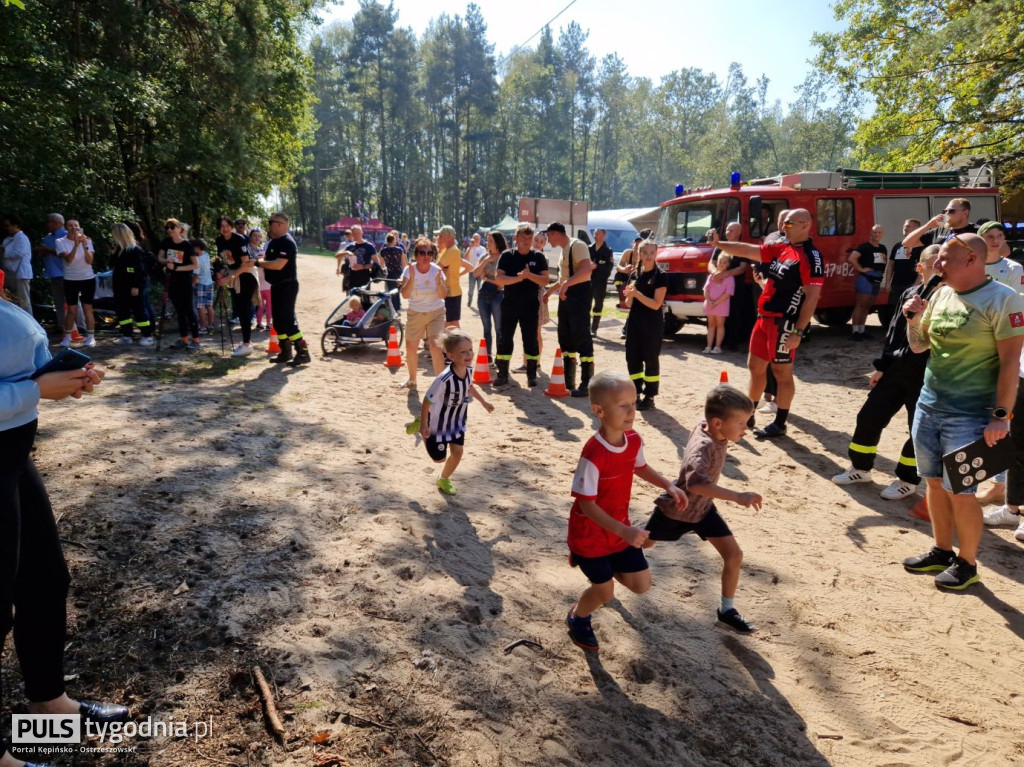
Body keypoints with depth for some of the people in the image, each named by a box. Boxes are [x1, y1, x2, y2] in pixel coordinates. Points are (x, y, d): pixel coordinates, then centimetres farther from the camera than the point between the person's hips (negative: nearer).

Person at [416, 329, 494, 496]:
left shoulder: (469, 369, -17)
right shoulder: (444, 379, -38)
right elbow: (427, 401, -26)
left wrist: (484, 402, 13)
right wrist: (423, 425, -19)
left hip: (457, 422, 5)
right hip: (439, 423, -5)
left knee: (457, 453, 7)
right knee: (439, 458, 13)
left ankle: (443, 479, 35)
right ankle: (420, 428, 35)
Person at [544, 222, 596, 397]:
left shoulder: (577, 245, -12)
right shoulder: (564, 249, 18)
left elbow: (586, 269, -28)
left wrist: (566, 284, -36)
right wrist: (549, 291, 30)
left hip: (579, 293, -10)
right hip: (566, 294, 10)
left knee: (582, 338, -8)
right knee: (565, 338, 12)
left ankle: (586, 384, -4)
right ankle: (568, 381, 20)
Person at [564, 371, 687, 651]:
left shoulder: (634, 440, -10)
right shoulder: (593, 455, -33)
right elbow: (586, 504, -28)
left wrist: (668, 485, -4)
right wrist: (624, 531, -34)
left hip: (620, 528, 6)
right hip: (590, 534, -6)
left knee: (642, 584, 8)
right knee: (605, 592, 9)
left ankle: (603, 565, 35)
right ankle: (577, 619, 41)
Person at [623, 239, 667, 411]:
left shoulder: (660, 276, -7)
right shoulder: (635, 275, 10)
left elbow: (656, 304, -15)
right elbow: (629, 304, 11)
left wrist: (637, 293, -21)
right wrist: (629, 295, -10)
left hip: (652, 324, -6)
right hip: (634, 322, 6)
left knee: (651, 359, 0)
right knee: (632, 358, 7)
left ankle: (649, 397, 7)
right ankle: (635, 394, 18)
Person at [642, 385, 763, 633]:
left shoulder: (706, 426, -18)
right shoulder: (704, 447, -42)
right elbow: (696, 482, -61)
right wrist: (737, 497, -66)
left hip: (703, 508, 7)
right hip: (675, 509, -6)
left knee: (734, 555, -3)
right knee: (643, 543, 20)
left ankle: (727, 611, 13)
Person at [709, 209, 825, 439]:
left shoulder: (811, 257, -13)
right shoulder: (780, 249, 11)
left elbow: (812, 298, -17)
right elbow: (748, 251, 17)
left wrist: (798, 332, -21)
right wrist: (718, 244, 9)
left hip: (784, 323, -9)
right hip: (764, 318, 9)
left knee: (782, 372, 1)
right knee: (755, 365, 15)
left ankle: (779, 424, 12)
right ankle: (748, 415, 29)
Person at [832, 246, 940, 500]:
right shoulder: (909, 294, 6)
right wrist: (882, 366, 11)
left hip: (928, 377, -5)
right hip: (897, 369, 5)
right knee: (869, 416, 7)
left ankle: (908, 480, 24)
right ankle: (860, 468, 25)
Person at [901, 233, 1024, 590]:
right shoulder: (941, 294, 8)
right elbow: (918, 346, 16)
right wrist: (913, 319, -3)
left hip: (969, 414, -7)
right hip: (928, 405, 7)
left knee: (960, 491, -1)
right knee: (935, 482, 14)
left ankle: (967, 563, 17)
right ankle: (941, 551, 30)